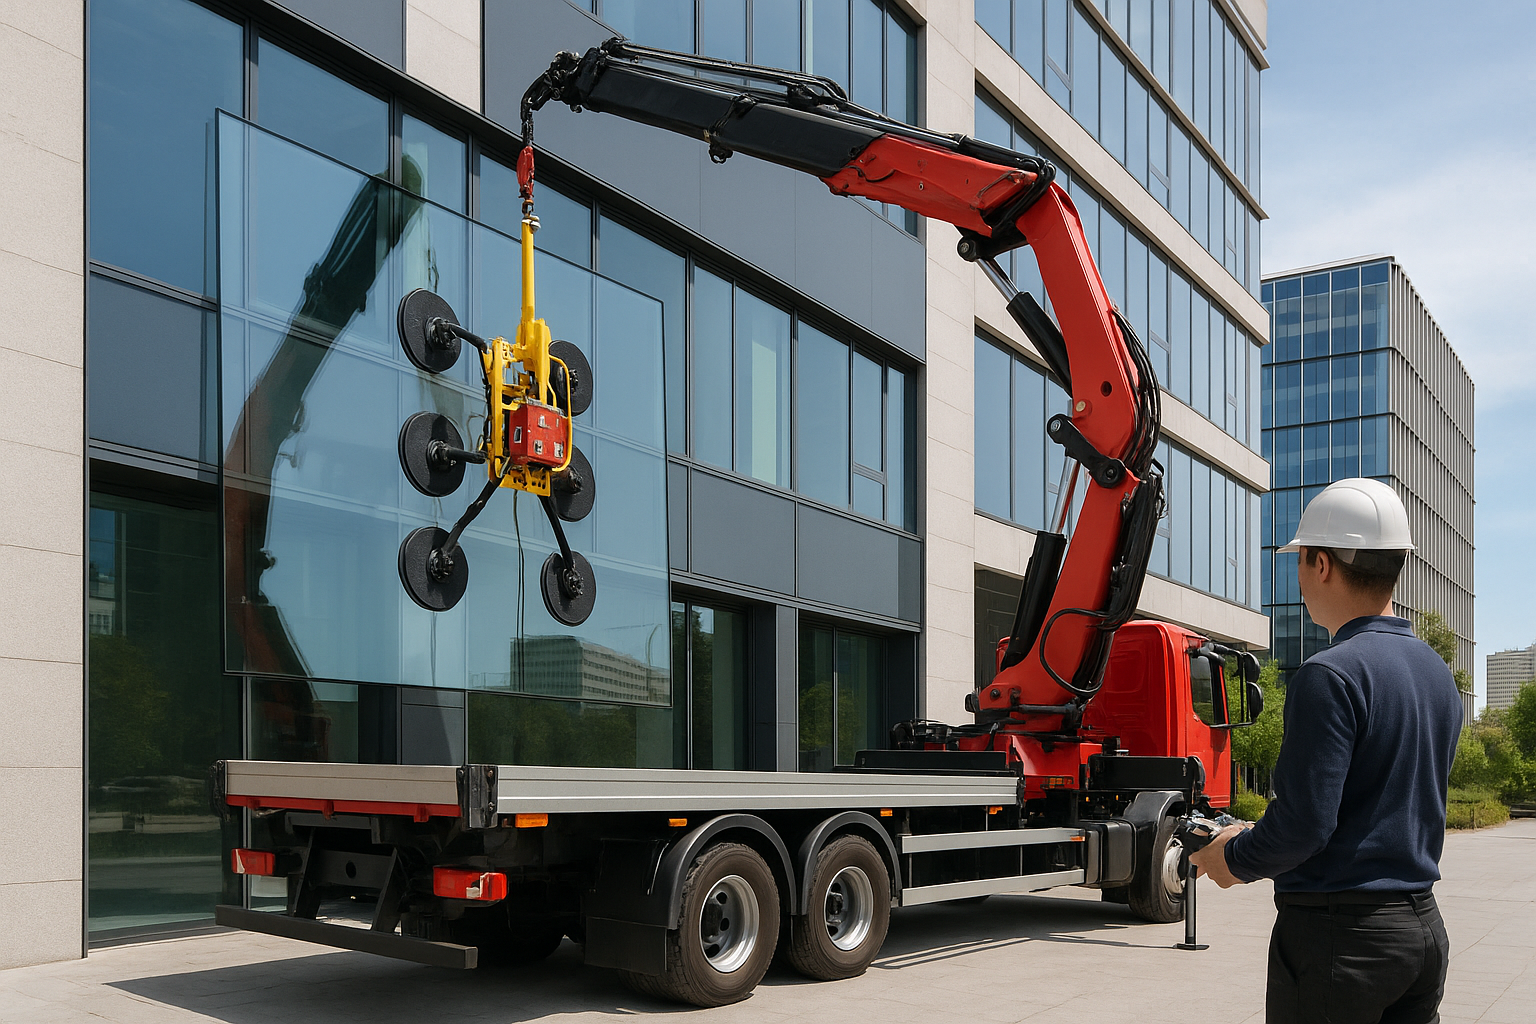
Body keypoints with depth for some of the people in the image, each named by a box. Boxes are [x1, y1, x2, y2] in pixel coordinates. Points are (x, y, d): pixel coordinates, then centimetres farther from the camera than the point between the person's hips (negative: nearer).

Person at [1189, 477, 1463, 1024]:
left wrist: (1234, 859, -4)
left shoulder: (1330, 676, -18)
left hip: (1341, 935, -8)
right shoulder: (1438, 675, 9)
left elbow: (1303, 823, -22)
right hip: (1424, 926, 8)